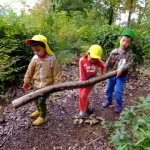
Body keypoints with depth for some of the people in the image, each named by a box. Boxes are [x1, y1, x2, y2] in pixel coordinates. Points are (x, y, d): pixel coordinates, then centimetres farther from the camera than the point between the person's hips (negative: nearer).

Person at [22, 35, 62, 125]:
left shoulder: (52, 59, -17)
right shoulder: (35, 58, -6)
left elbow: (56, 73, -11)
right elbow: (30, 71, 4)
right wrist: (26, 82, 10)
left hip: (47, 86, -5)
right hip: (37, 85, 6)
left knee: (41, 100, -5)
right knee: (36, 99, 21)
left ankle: (43, 116, 21)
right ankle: (39, 111, 50)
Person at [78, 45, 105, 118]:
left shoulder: (98, 61, -20)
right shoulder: (82, 60, -23)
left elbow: (103, 67, 2)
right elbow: (82, 73, -15)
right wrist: (83, 82, -10)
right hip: (83, 79, 2)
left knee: (83, 96, -4)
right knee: (81, 96, 10)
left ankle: (83, 111, 18)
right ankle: (89, 105, 34)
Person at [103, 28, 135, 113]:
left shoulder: (129, 53, -8)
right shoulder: (114, 52, -5)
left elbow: (130, 64, -17)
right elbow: (108, 62, -2)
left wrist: (122, 69, -34)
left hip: (122, 76, -3)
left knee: (118, 91, -6)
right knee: (109, 89, 16)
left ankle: (119, 105, 21)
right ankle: (109, 101, 42)